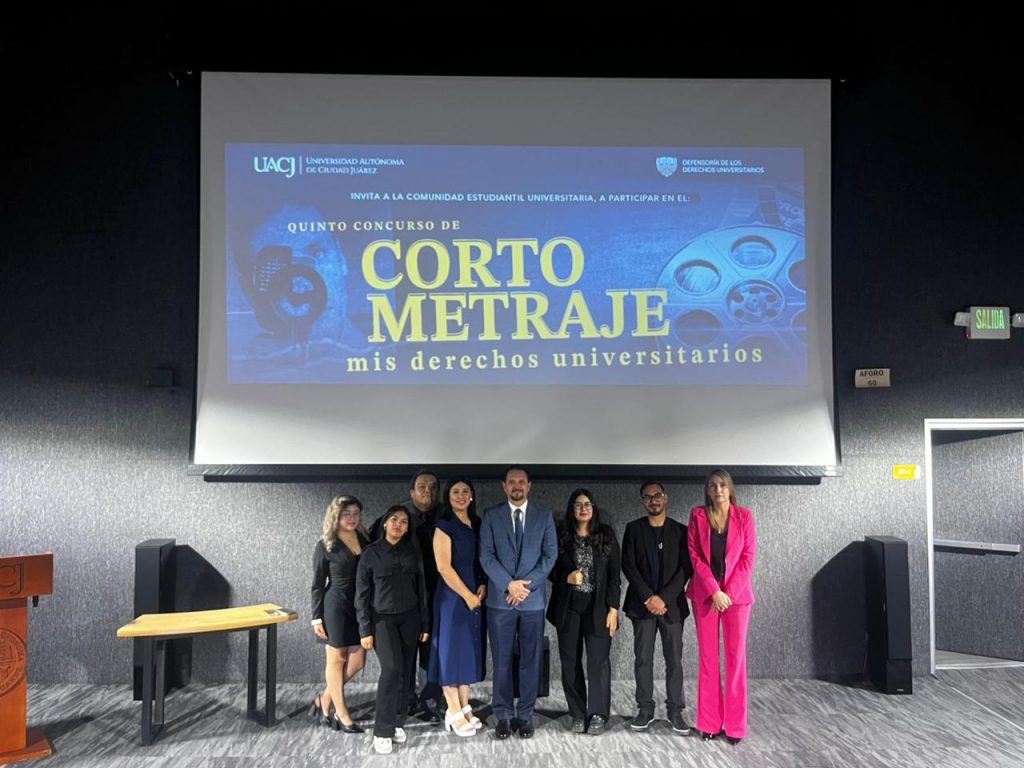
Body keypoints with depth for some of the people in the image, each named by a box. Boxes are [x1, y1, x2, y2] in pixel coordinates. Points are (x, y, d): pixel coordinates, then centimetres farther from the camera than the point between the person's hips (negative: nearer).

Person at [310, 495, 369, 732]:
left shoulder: (365, 541, 5)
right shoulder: (325, 546, -5)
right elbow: (318, 585, -2)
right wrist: (317, 618, -6)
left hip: (361, 606, 5)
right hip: (336, 607, -5)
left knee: (357, 661, 6)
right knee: (337, 660, 7)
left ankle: (325, 699, 27)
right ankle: (341, 713, 18)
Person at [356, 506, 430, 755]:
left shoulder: (413, 551, 3)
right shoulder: (371, 553, -5)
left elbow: (421, 589, 8)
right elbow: (362, 594, -3)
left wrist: (425, 623, 6)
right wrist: (365, 630, -7)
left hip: (409, 618, 3)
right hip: (382, 619, -3)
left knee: (406, 672, 2)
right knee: (391, 670, -16)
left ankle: (397, 722, 18)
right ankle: (382, 731, -7)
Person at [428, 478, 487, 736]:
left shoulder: (477, 525, 9)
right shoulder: (444, 526, -10)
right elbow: (444, 567, -15)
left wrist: (483, 586, -3)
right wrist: (467, 595, -14)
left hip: (476, 597, 6)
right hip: (452, 597, -6)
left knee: (469, 651, 11)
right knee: (452, 650, 0)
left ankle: (465, 708, 21)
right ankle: (454, 713, 8)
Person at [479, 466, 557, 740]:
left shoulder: (544, 516, 6)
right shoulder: (491, 516, 3)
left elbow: (550, 554, -1)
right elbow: (486, 555, -3)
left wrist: (527, 584, -12)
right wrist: (509, 584, -15)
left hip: (533, 599, 1)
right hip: (500, 599, -1)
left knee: (531, 661, 6)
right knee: (501, 661, 4)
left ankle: (525, 715, 18)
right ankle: (504, 715, 16)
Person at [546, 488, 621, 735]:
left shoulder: (606, 535, 1)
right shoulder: (561, 536, 2)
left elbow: (614, 575, 1)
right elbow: (552, 570, 8)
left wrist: (613, 609, -5)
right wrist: (567, 578, -13)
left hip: (598, 607, -1)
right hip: (568, 607, 1)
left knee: (598, 661, -2)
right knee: (570, 661, 5)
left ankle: (598, 715, 10)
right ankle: (578, 713, 17)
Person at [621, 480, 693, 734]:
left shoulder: (680, 530, 4)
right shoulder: (634, 529, 5)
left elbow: (686, 568, -3)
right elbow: (628, 565, -2)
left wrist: (664, 598, -12)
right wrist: (649, 597, -12)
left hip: (672, 604, 0)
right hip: (642, 604, 1)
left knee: (674, 659, 2)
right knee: (642, 658, 3)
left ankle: (675, 710, 11)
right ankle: (645, 709, 12)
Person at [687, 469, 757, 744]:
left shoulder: (744, 516, 0)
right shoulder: (698, 515, 1)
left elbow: (748, 557, -3)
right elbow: (695, 556, -3)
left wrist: (728, 592, -10)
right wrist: (714, 591, -12)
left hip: (737, 594, 0)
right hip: (705, 594, 1)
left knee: (736, 657, 2)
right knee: (708, 657, 4)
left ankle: (735, 724, 11)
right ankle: (710, 722, 12)